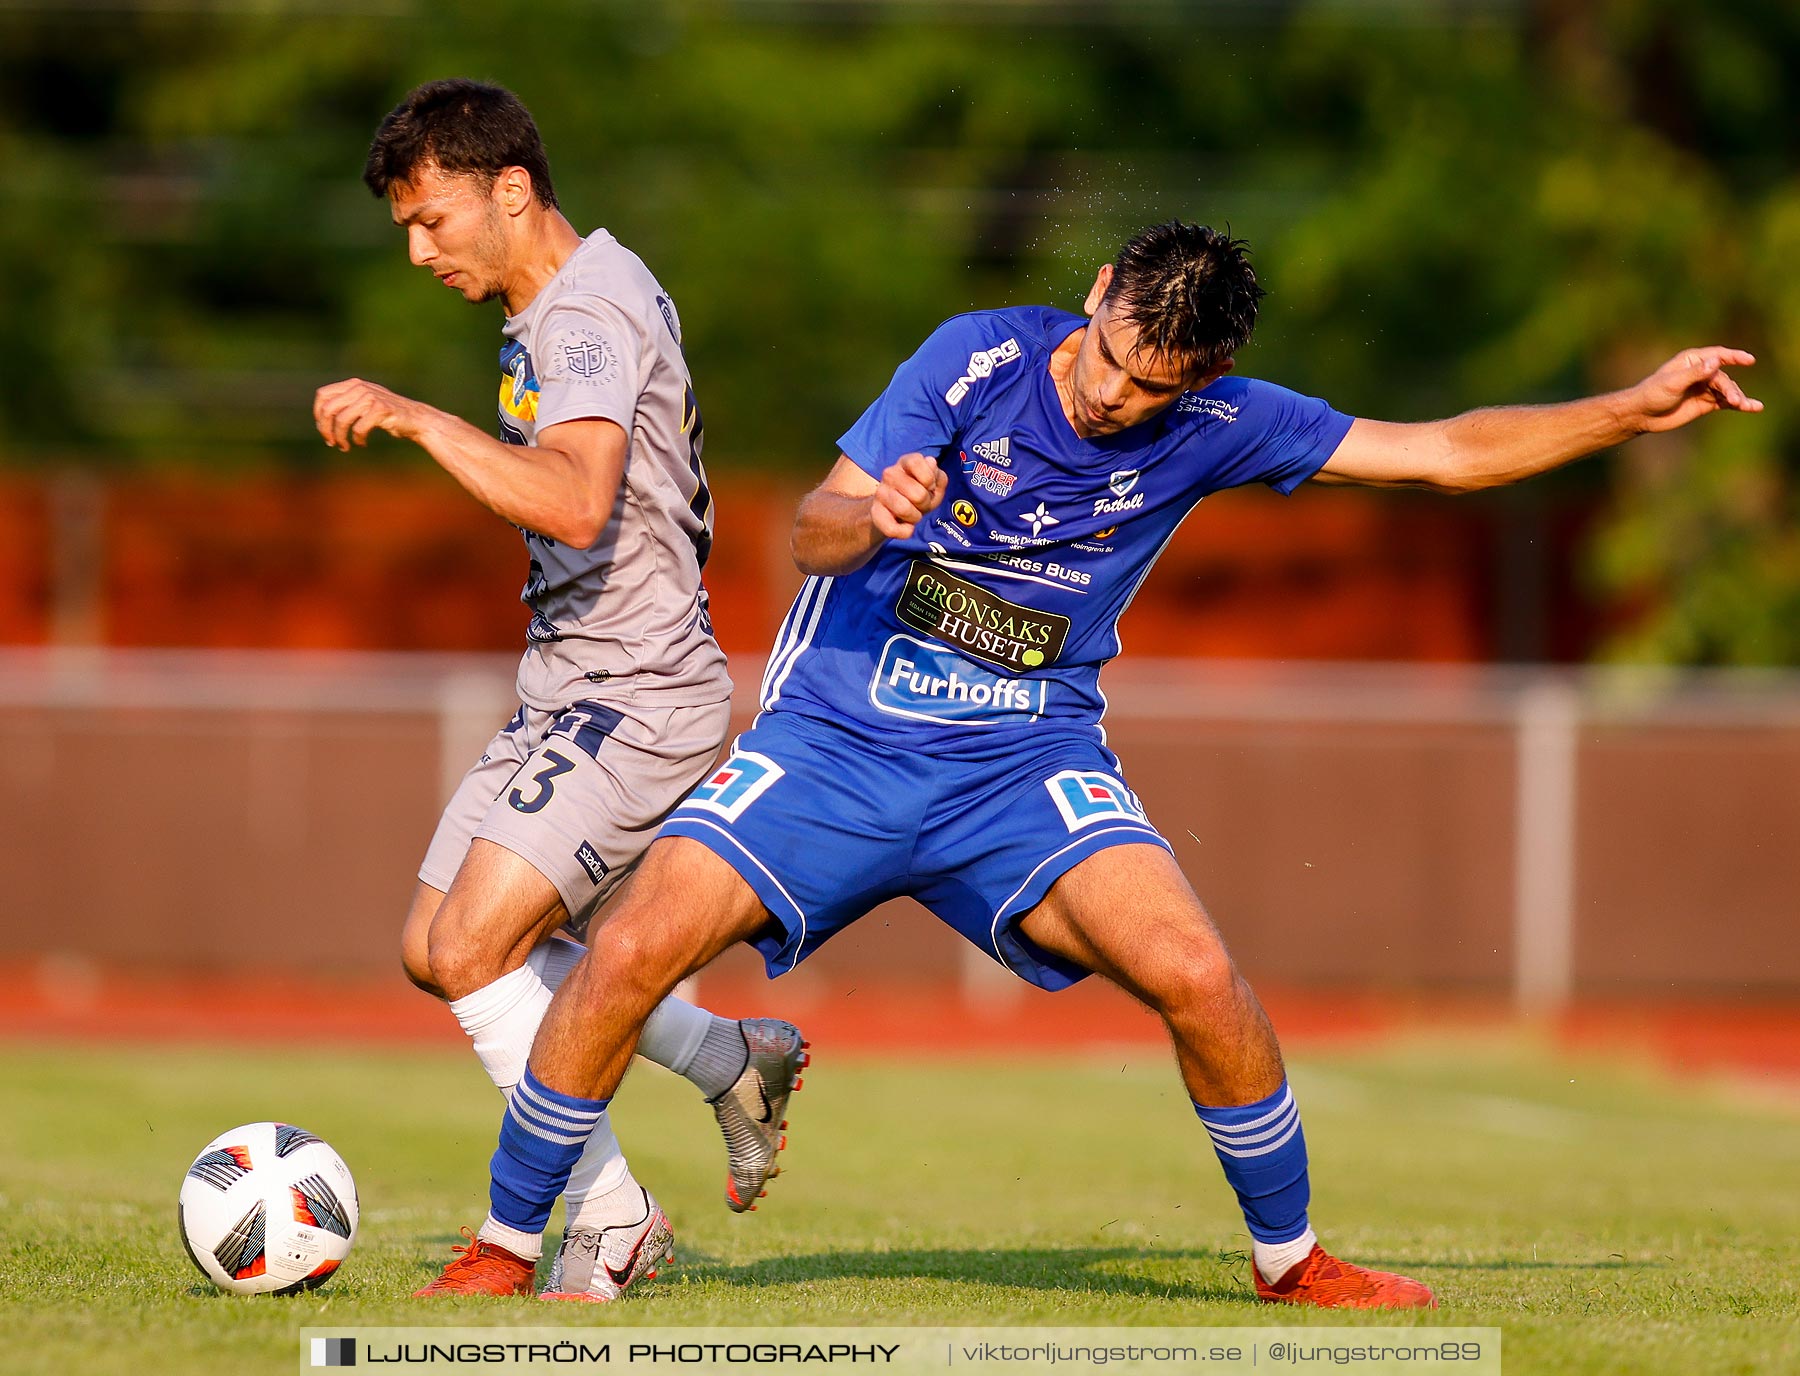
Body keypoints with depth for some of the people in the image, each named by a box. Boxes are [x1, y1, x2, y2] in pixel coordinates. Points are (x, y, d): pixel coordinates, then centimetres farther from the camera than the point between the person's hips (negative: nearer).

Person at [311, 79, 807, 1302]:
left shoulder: (590, 312, -18)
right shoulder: (560, 309, 15)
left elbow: (576, 506, -35)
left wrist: (417, 418, -34)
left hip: (635, 697, -11)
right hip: (569, 694, 11)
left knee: (472, 947, -18)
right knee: (437, 950, 10)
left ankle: (609, 1225, -8)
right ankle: (736, 1062, 20)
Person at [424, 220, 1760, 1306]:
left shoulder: (1215, 427, -4)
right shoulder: (978, 359, -11)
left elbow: (1442, 453, 2)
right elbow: (810, 533, -13)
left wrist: (1637, 410, -5)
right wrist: (869, 516, -37)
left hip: (1027, 762, 1)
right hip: (840, 734, -1)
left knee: (1199, 979, -21)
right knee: (632, 952, -18)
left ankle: (1292, 1260, 3)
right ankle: (504, 1248, 2)